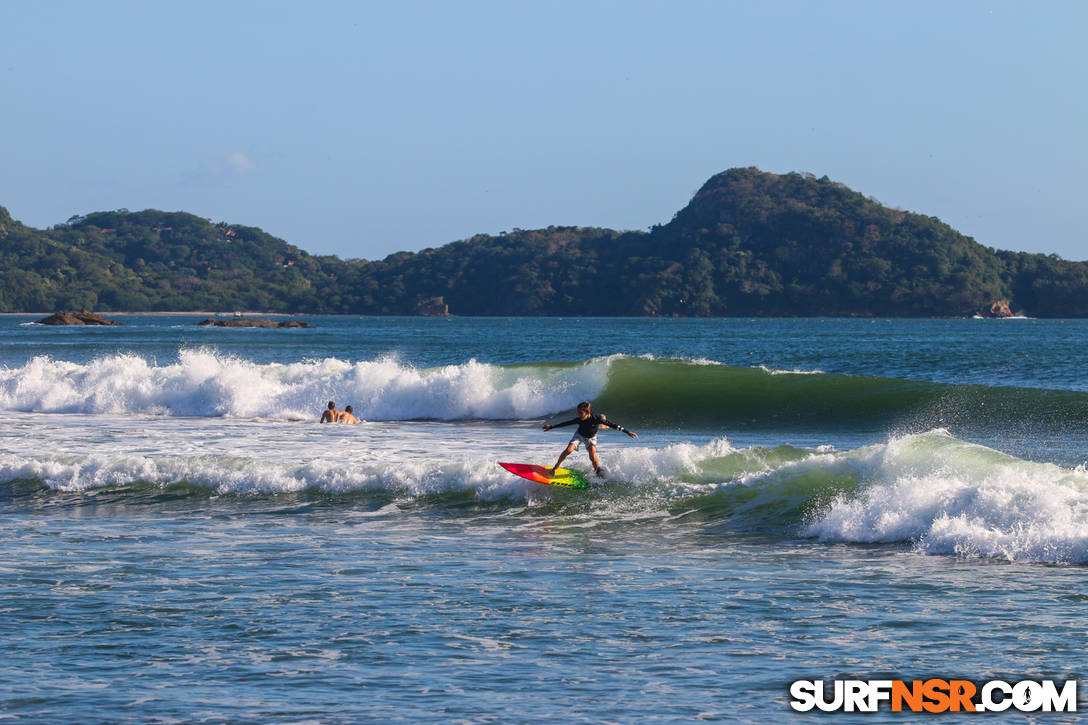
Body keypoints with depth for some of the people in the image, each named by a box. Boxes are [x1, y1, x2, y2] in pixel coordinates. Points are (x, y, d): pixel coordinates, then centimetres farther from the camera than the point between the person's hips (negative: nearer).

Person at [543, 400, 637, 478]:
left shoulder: (596, 419, -36)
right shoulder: (579, 420, -29)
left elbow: (613, 425, -32)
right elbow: (566, 423, -14)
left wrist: (627, 432, -31)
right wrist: (551, 427, -7)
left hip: (591, 438, -1)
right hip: (580, 435, 1)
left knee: (593, 456, -23)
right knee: (568, 450, -19)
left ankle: (599, 473, 3)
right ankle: (555, 467, -1)